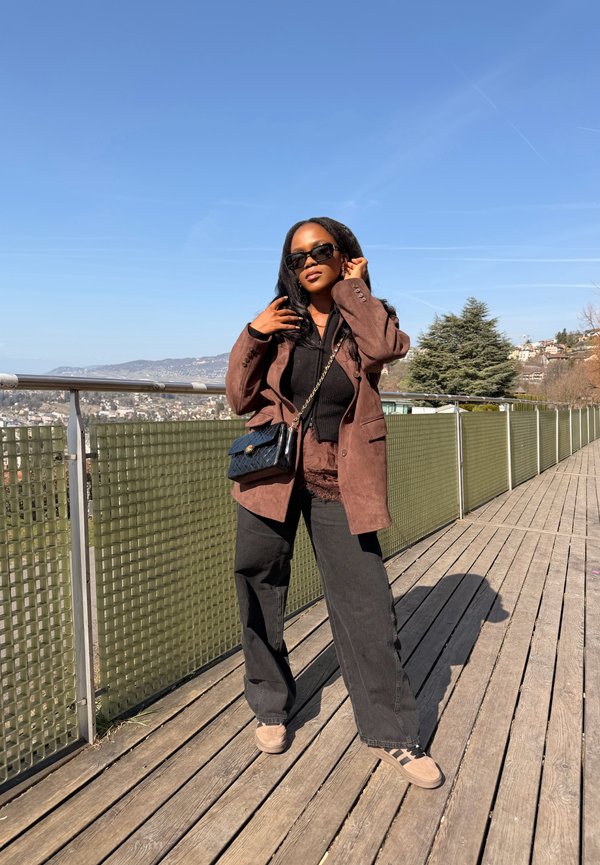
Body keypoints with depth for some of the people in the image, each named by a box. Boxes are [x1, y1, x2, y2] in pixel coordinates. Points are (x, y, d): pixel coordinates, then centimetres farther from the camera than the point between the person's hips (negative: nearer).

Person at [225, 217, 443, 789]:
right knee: (260, 593, 11)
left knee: (366, 605, 0)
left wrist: (351, 287, -10)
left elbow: (388, 348, -22)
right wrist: (252, 336, -9)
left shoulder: (366, 318, 3)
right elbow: (241, 399, 3)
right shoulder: (280, 320, 5)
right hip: (271, 475, 2)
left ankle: (392, 734, 22)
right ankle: (270, 706, 37)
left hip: (337, 484, -1)